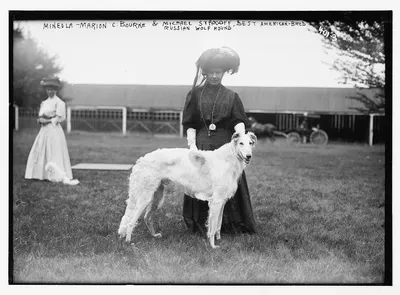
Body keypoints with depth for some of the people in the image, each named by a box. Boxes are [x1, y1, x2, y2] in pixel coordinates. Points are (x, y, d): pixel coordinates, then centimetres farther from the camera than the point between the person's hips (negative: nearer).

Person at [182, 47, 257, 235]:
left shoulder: (231, 96, 11)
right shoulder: (195, 94, 9)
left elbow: (239, 121, -1)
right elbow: (190, 124, 5)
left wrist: (241, 139, -21)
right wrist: (192, 145, -9)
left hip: (225, 145, 1)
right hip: (201, 144, 0)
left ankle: (229, 225, 8)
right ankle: (200, 225, 9)